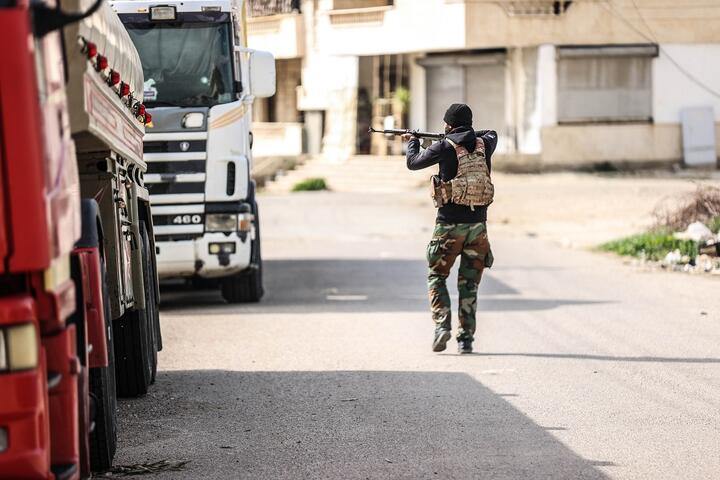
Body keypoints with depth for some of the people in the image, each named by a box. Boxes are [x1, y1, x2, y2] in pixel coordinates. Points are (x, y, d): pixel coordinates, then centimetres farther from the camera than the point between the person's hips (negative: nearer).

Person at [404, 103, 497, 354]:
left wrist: (412, 141, 27)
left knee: (436, 276, 10)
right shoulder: (484, 144, 5)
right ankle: (466, 339, 5)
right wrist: (467, 136, 32)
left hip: (449, 223, -3)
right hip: (478, 224, 3)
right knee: (469, 284, 8)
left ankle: (442, 325, -8)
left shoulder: (445, 147, -6)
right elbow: (492, 133, 31)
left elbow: (413, 162, 8)